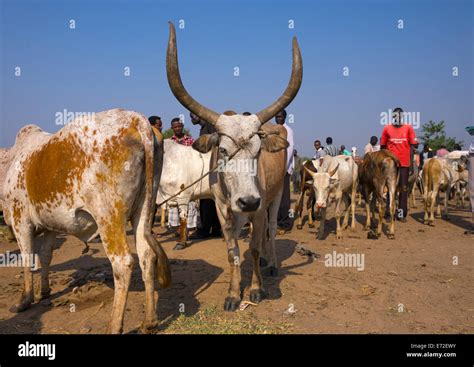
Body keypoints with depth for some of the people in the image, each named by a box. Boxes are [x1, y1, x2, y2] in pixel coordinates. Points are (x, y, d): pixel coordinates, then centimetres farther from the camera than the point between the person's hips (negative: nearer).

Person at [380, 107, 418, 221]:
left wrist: (411, 163, -3)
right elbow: (383, 147, 8)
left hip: (405, 163, 1)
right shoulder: (387, 128, 4)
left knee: (404, 188, 4)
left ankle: (402, 213, 10)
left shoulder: (408, 128, 4)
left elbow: (412, 146, 3)